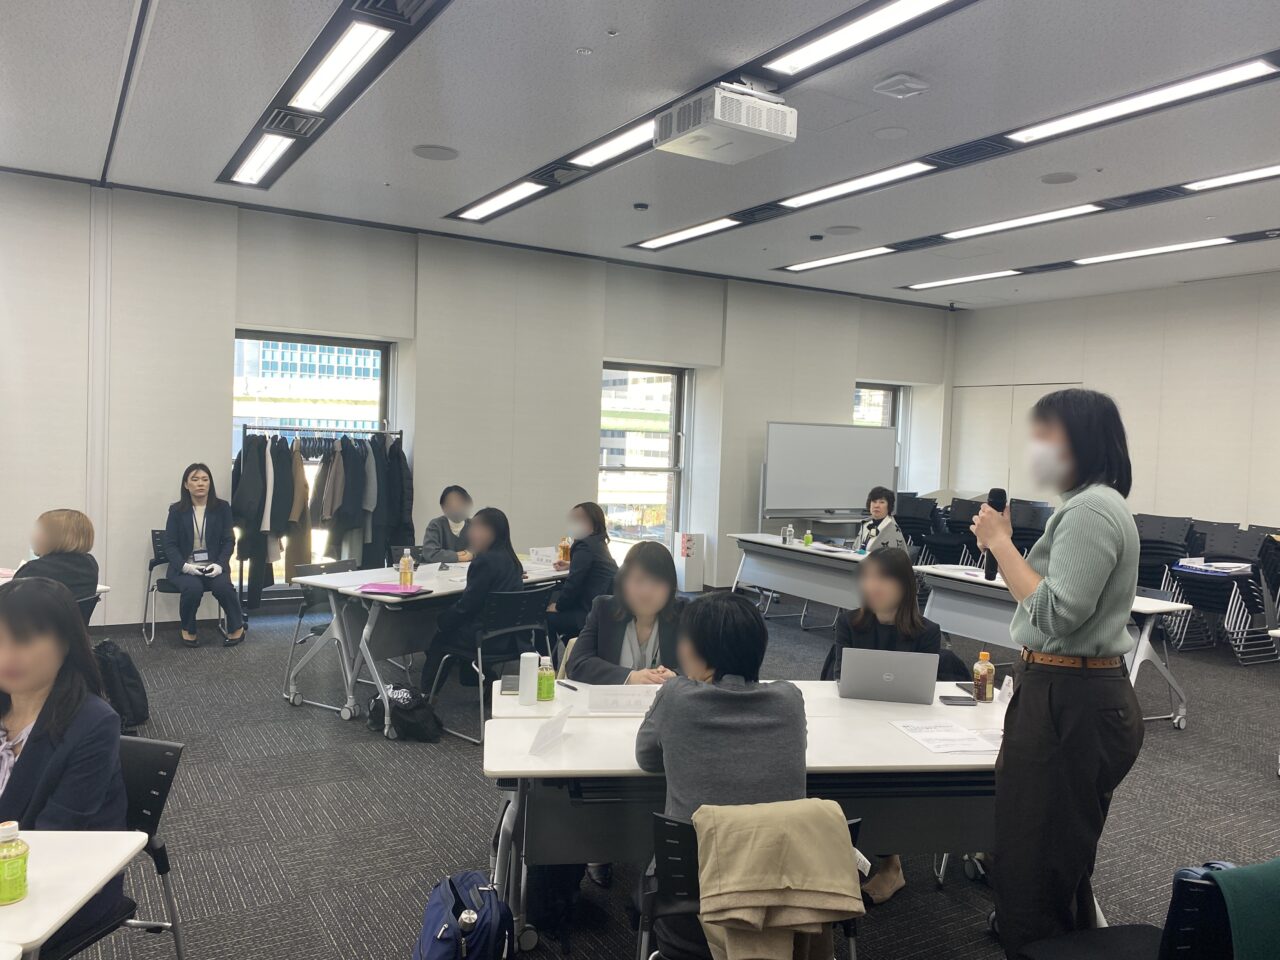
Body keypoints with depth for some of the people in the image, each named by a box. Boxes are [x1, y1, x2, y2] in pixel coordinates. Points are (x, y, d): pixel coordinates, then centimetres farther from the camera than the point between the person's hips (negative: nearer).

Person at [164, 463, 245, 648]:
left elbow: (228, 541, 2)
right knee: (193, 587, -32)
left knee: (223, 585, -31)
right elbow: (170, 544, 1)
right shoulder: (176, 510, 3)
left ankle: (237, 627, -3)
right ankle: (188, 630, -1)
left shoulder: (222, 508, 4)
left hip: (214, 566, 0)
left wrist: (220, 564, -15)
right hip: (184, 567, 0)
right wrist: (184, 565, -17)